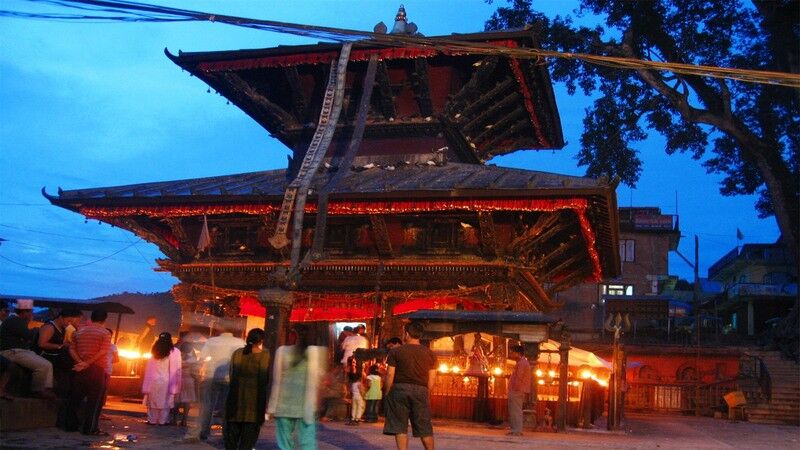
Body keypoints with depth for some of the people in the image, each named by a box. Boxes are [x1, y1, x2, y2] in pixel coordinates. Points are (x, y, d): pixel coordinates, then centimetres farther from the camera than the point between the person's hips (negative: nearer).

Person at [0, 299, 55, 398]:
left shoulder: (18, 320, 19)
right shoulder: (14, 320, -15)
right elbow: (29, 335, -21)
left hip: (22, 351, 11)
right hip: (12, 352, -11)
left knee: (48, 365, 0)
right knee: (42, 366, -23)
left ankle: (47, 389, -7)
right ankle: (37, 390, -8)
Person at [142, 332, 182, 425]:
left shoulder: (154, 352, 10)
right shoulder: (174, 352, -2)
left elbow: (148, 369, 7)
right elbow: (177, 369, -7)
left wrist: (147, 386, 9)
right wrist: (175, 386, -6)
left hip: (153, 381, 3)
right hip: (166, 381, -3)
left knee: (153, 401, 13)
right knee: (165, 402, 4)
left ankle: (152, 420, 15)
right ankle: (162, 420, 4)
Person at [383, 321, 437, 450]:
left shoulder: (396, 351, -1)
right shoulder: (429, 353, 6)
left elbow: (390, 374, -4)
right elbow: (432, 378, 6)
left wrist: (387, 392, 5)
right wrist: (427, 394, 15)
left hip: (400, 388, -2)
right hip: (421, 391, 2)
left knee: (400, 427, 2)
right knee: (424, 427, 10)